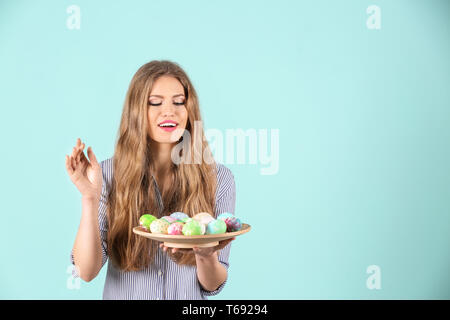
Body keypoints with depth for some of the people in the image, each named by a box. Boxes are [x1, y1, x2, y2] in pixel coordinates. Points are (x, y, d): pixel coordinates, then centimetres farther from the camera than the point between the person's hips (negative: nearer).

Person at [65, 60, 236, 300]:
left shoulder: (219, 179, -4)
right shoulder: (108, 175, -4)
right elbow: (86, 271, -9)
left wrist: (206, 257, -21)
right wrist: (90, 198, -19)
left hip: (190, 298, 1)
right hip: (122, 295, 0)